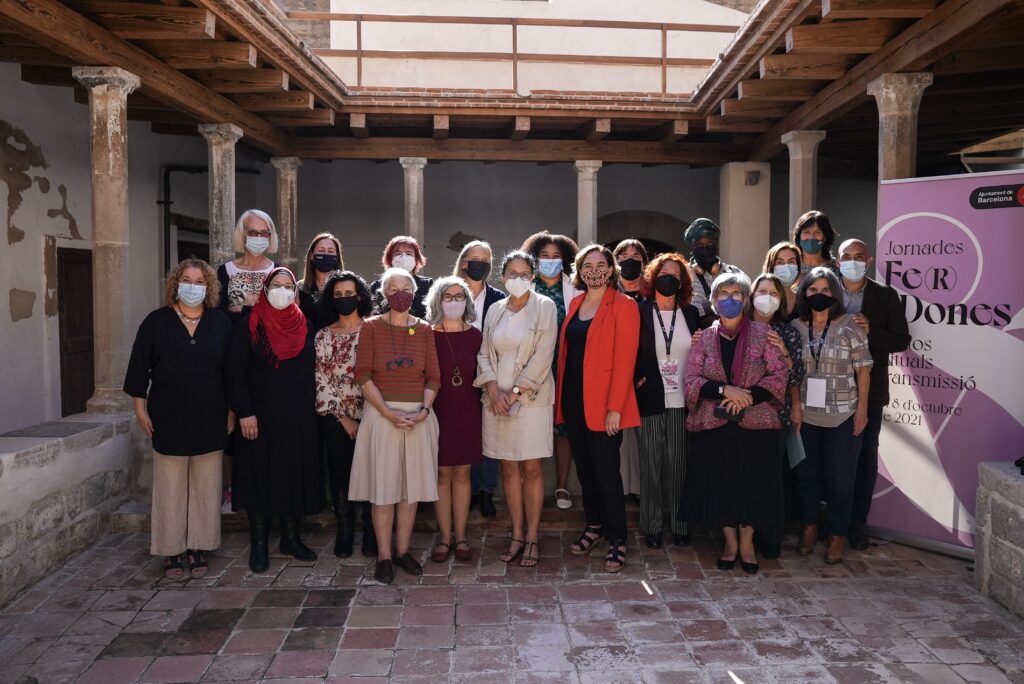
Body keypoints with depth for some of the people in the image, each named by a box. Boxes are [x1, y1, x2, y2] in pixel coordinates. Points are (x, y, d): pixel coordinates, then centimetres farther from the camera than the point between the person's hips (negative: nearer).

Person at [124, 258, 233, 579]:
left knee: (205, 486, 6)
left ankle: (198, 548, 17)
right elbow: (139, 366, 2)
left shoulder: (221, 323, 3)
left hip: (209, 419, 1)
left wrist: (231, 410, 4)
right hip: (169, 418, -1)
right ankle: (171, 551, 15)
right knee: (171, 486, 5)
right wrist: (141, 408, -1)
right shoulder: (157, 321, 1)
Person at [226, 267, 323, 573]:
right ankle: (259, 544, 14)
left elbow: (311, 371, 10)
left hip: (299, 418, 3)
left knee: (296, 476, 8)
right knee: (261, 476, 3)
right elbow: (235, 371, -7)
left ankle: (291, 538, 22)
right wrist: (244, 413, -13)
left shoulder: (305, 326, 7)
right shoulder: (248, 325, -3)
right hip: (261, 417, -3)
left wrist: (311, 409, 6)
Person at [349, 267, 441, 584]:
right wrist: (389, 413, -15)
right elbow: (362, 374, -7)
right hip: (381, 414, -2)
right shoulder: (372, 327, 0)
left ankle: (403, 550, 21)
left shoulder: (424, 329, 6)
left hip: (418, 416, 3)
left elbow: (433, 376, 4)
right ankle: (383, 555, 12)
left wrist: (423, 411, -11)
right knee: (383, 486, 1)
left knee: (412, 485, 7)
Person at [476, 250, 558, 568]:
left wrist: (515, 392, -13)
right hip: (498, 398, 4)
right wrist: (493, 389, -7)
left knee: (531, 469, 0)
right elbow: (484, 353, 8)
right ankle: (516, 536, 17)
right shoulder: (495, 310, 10)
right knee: (509, 469, 7)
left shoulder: (545, 307, -3)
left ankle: (531, 539, 10)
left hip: (531, 397, -4)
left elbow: (543, 355, -10)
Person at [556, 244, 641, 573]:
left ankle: (617, 541, 11)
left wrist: (614, 408, -17)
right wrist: (561, 396, 7)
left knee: (606, 470, -2)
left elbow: (624, 360, -13)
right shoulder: (575, 304, 12)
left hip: (603, 403, -6)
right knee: (584, 467, 14)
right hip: (573, 398, 6)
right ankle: (594, 526, 30)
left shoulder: (624, 306, -7)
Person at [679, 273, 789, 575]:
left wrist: (749, 397, -16)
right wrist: (725, 390, -17)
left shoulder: (762, 334, 3)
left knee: (754, 482, 2)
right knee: (720, 482, 4)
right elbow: (692, 379, -1)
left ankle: (747, 543, 22)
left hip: (756, 423, -1)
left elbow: (780, 374, -3)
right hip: (714, 424, 1)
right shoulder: (704, 338, 7)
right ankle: (730, 541, 24)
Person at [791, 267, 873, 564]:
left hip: (842, 415, -2)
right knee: (806, 473, 11)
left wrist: (862, 408, -6)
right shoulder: (795, 328, 3)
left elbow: (863, 370, -2)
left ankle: (838, 535, 19)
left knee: (839, 477, 3)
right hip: (805, 414, 3)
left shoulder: (849, 327, -4)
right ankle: (809, 527, 29)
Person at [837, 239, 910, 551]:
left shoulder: (886, 296, 2)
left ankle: (858, 522, 15)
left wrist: (871, 331, -16)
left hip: (870, 387, 0)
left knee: (866, 453, 5)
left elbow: (901, 340, -1)